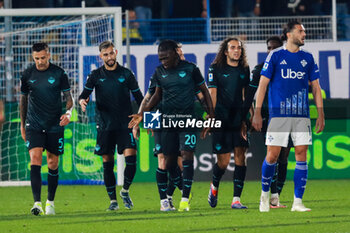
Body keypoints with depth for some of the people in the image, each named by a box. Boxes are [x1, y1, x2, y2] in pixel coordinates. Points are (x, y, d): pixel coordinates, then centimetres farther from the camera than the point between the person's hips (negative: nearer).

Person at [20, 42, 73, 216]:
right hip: (34, 125, 0)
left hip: (55, 125, 0)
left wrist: (68, 112, -19)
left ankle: (50, 202, 21)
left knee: (53, 164, 5)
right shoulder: (27, 75, 2)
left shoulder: (59, 73, -3)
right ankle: (37, 203, -21)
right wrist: (22, 125, 16)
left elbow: (68, 97, 2)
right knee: (35, 159, -16)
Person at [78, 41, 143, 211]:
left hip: (125, 124, -1)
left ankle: (125, 191, 8)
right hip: (104, 125, 1)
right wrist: (83, 101, -22)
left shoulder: (126, 74, 5)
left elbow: (139, 97, 11)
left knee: (131, 157, -14)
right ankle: (113, 200, 10)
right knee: (107, 163, 1)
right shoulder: (96, 75, 6)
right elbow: (84, 94, 2)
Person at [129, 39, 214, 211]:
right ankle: (183, 189, 26)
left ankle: (185, 199, -13)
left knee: (187, 155, -15)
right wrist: (143, 114, 12)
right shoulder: (159, 72, 8)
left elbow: (204, 90, 7)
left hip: (188, 119, -4)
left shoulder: (190, 69, -2)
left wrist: (211, 113, 0)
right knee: (169, 161, 2)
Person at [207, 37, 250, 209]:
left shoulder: (244, 69, 11)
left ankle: (236, 199, -7)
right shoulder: (216, 69, 0)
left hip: (239, 119, 3)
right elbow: (212, 93, -4)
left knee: (240, 155, -8)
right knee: (223, 161, -3)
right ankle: (214, 186, 30)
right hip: (222, 120, -3)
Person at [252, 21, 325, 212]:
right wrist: (257, 112, -5)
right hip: (278, 115, -3)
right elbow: (262, 84, 1)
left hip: (301, 115, 3)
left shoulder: (307, 58, 11)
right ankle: (264, 195, 18)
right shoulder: (275, 56, 1)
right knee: (272, 155, -4)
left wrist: (320, 114, 8)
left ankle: (297, 202, 1)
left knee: (301, 156, -3)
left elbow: (316, 87, 15)